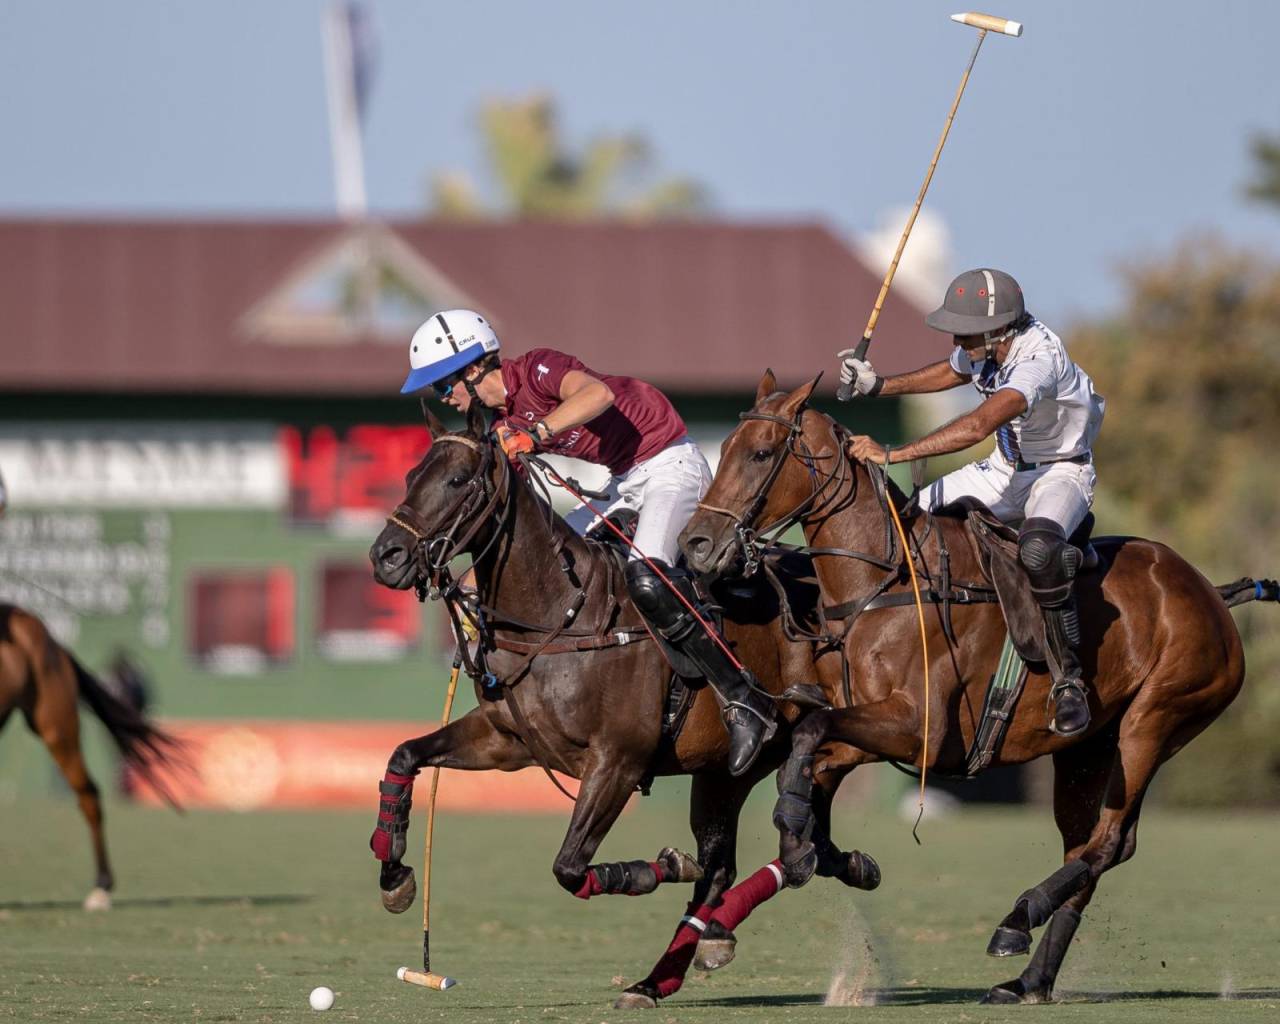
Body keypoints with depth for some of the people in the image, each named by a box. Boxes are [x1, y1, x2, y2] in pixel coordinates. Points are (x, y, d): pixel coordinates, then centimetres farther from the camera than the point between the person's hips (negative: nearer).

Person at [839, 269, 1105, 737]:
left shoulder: (1038, 358, -33)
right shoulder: (983, 347, -7)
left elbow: (979, 426, -46)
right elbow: (952, 372, 20)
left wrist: (892, 454, -49)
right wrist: (878, 385, 10)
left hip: (1060, 474, -9)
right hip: (1007, 470, 9)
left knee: (1037, 552, -39)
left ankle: (1068, 680, -27)